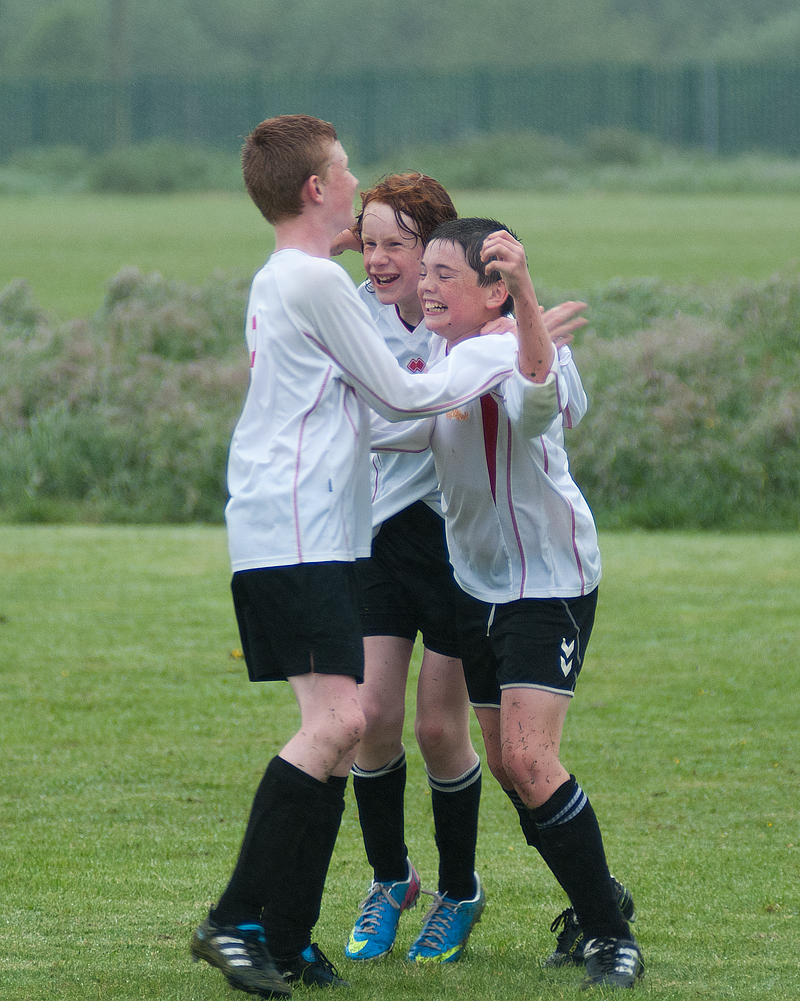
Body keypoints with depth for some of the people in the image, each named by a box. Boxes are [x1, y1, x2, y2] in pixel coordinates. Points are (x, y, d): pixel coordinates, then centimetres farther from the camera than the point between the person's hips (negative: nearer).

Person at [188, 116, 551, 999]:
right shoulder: (313, 280, -10)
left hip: (304, 537, 10)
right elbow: (401, 397, -7)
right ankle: (236, 920, -19)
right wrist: (507, 350, 3)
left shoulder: (277, 283, 20)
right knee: (337, 720, -18)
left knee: (337, 728, 7)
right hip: (295, 537, -10)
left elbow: (371, 405, 27)